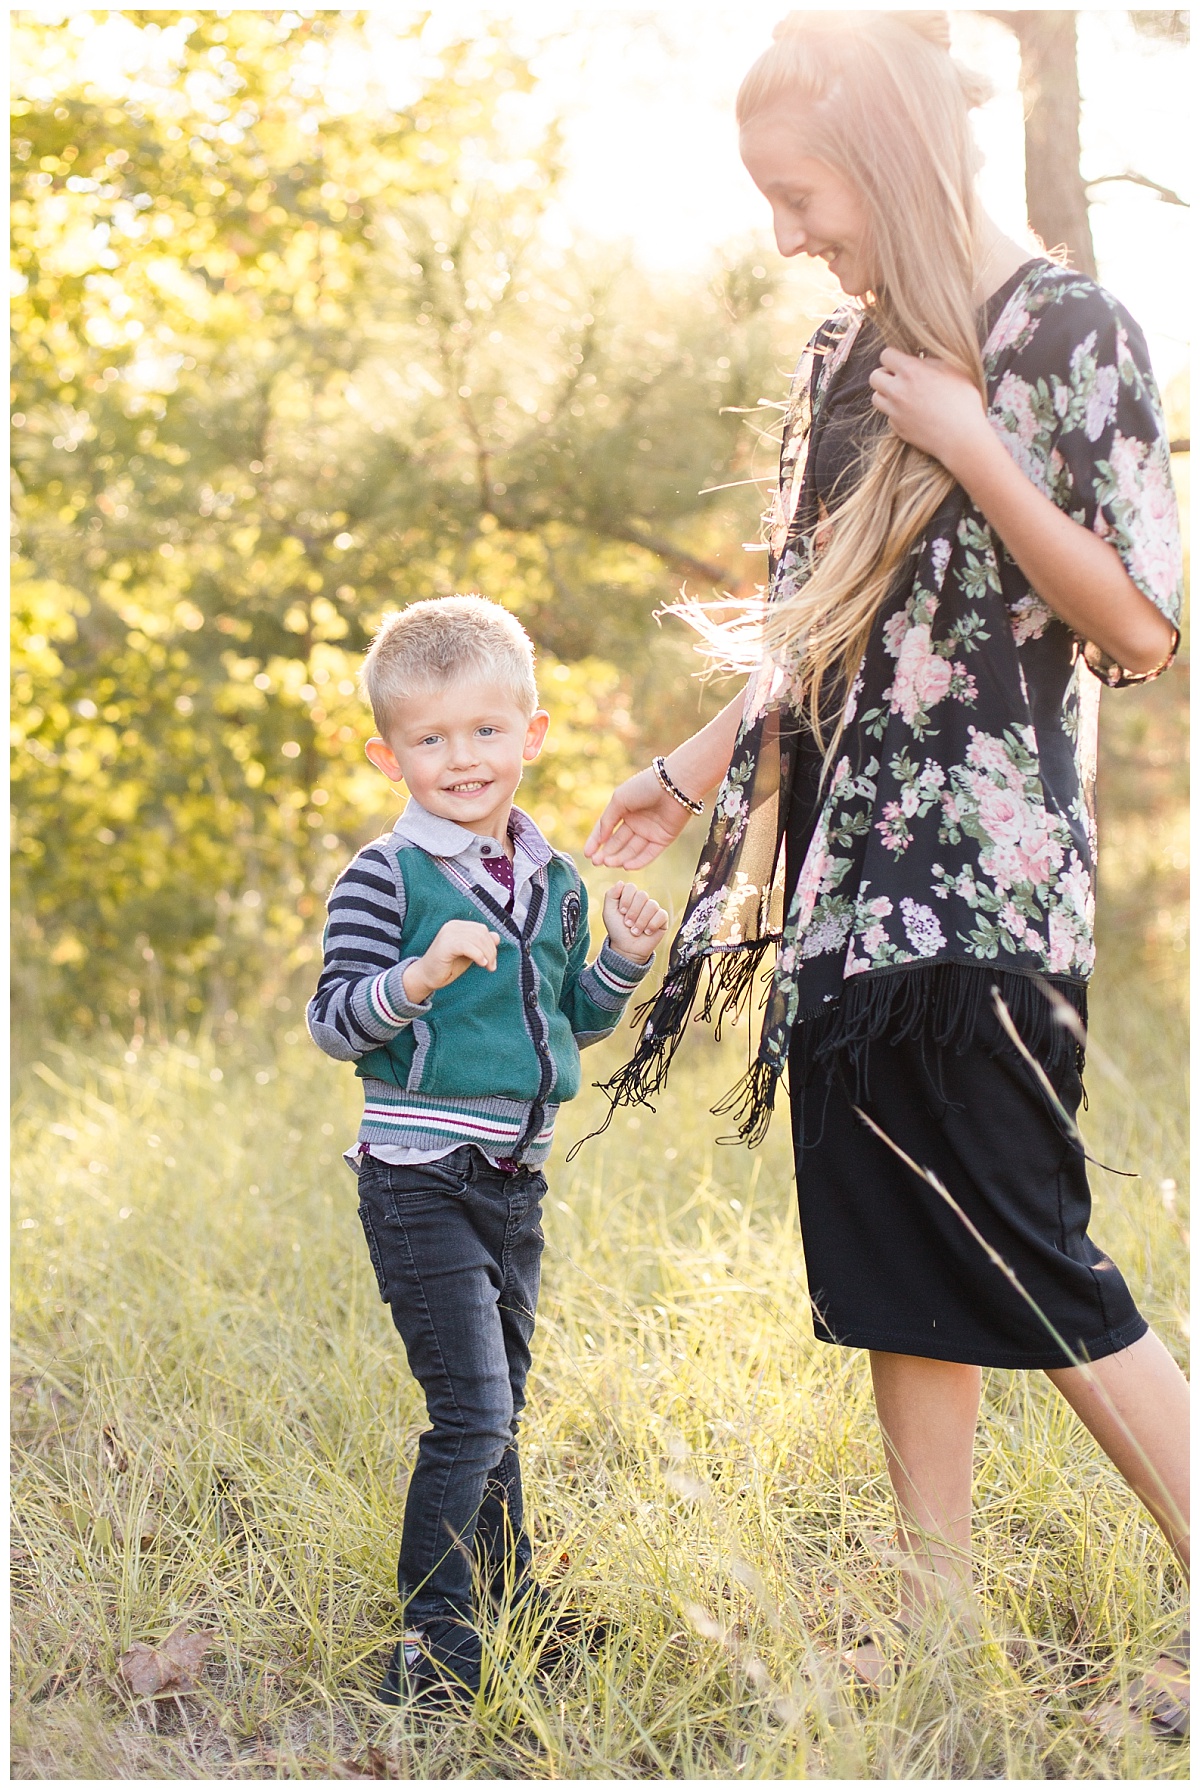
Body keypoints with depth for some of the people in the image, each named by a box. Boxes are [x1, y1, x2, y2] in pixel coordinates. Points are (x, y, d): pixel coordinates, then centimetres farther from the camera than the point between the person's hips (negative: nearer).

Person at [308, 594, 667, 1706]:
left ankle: (509, 1608, 30)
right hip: (420, 1181, -7)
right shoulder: (386, 877, -10)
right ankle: (430, 1639, -2)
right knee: (472, 1412, -11)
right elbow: (333, 1025, -15)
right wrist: (419, 977, -32)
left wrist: (622, 962, 3)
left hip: (514, 1180, 7)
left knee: (499, 1409, 18)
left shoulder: (553, 880, 10)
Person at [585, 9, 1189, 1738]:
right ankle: (940, 1612, 16)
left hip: (983, 883, -7)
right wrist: (692, 771, 22)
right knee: (888, 1255, 8)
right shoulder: (846, 356, 13)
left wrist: (977, 453, -20)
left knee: (1021, 1249, -8)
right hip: (851, 879, 7)